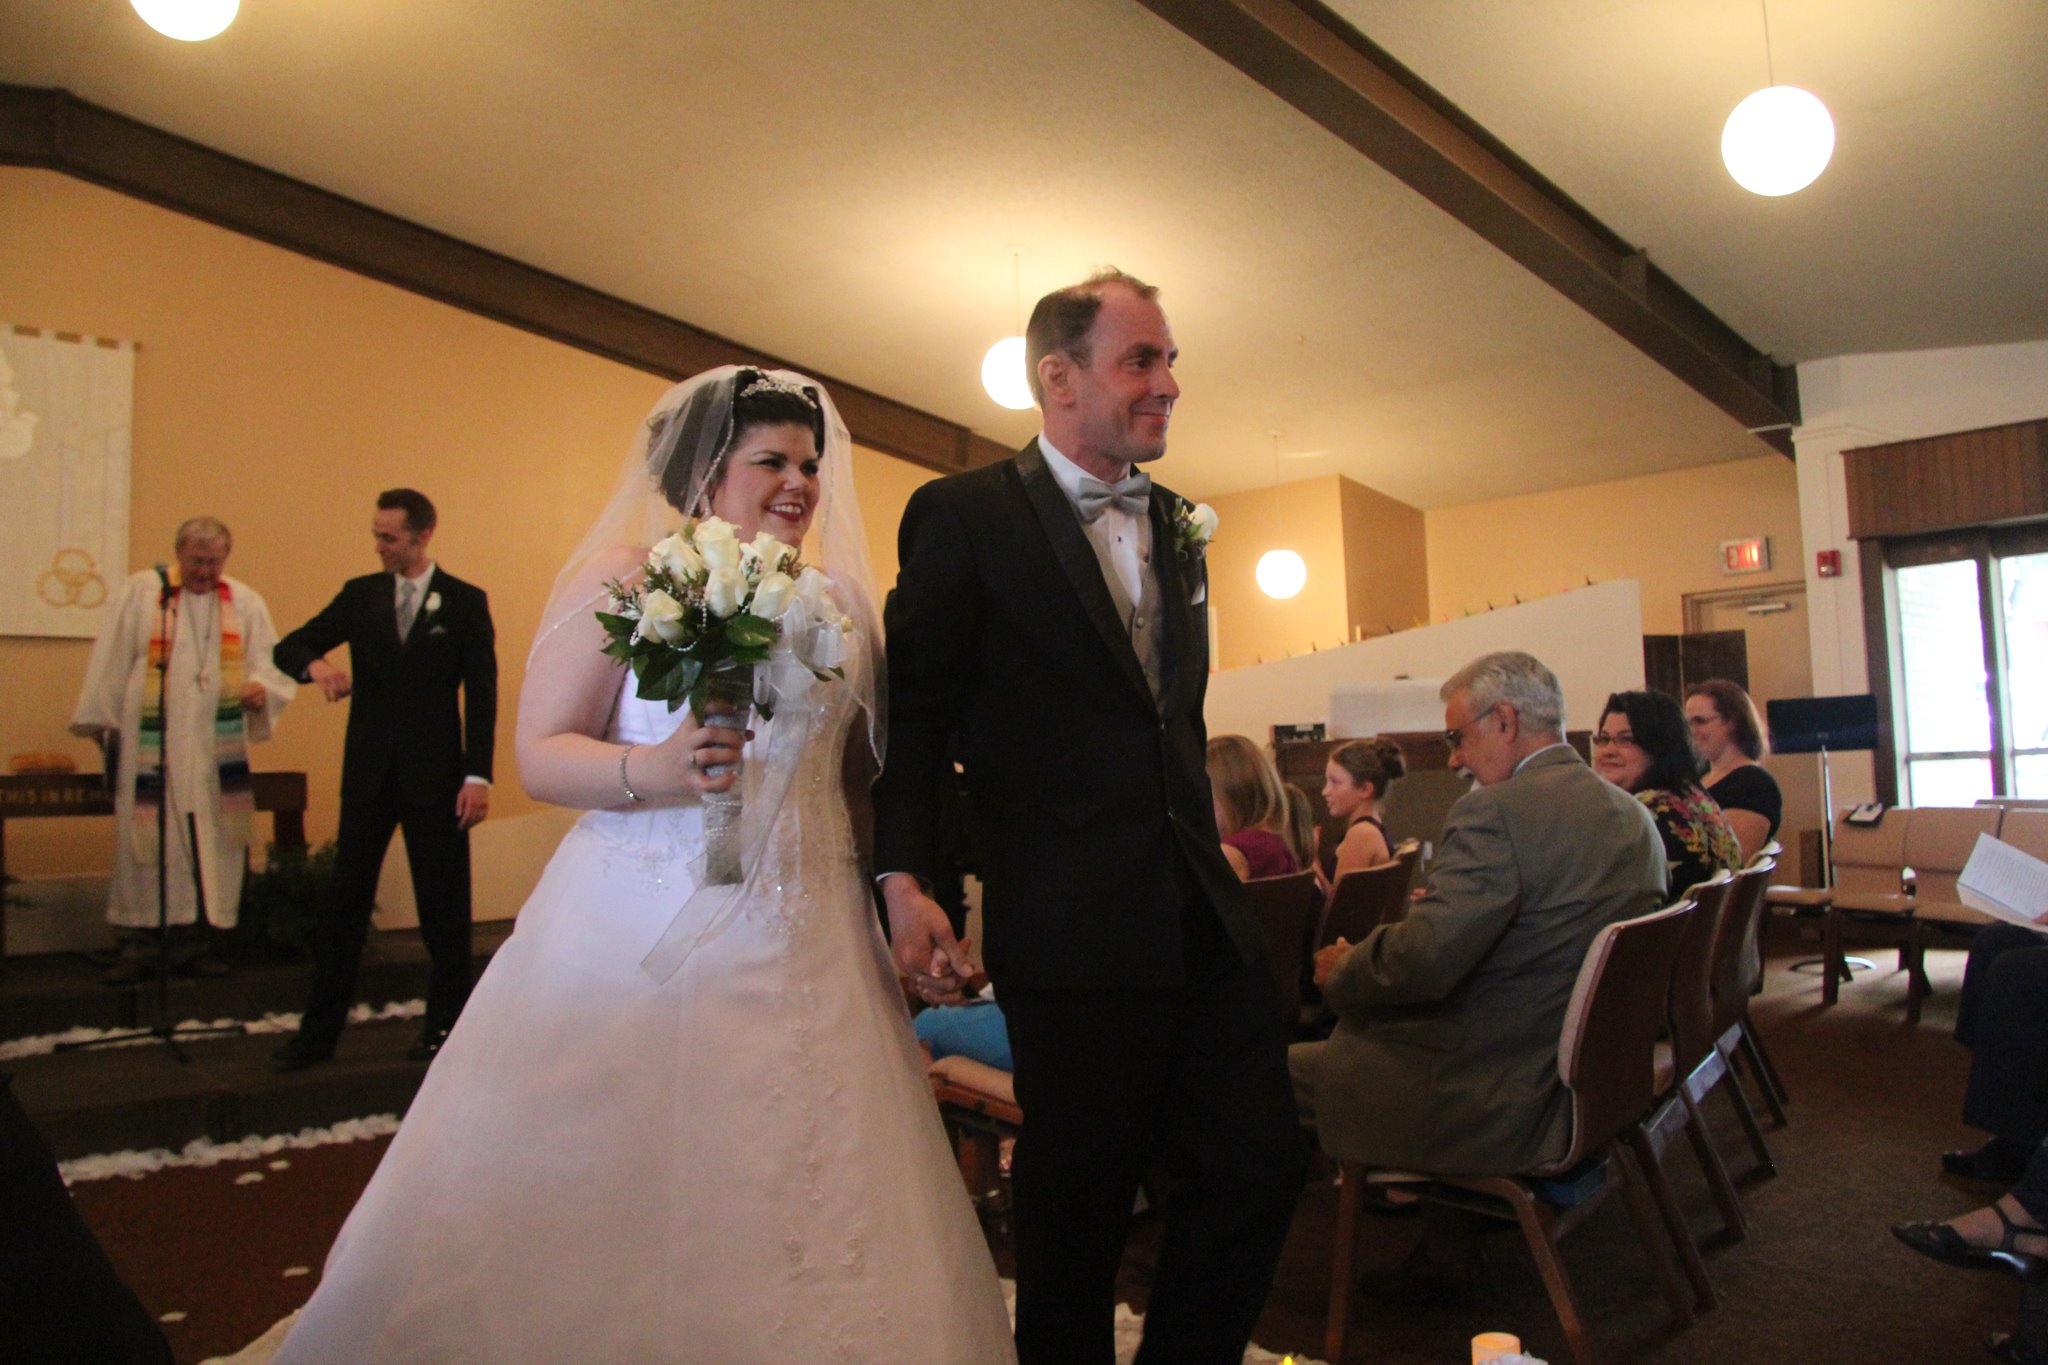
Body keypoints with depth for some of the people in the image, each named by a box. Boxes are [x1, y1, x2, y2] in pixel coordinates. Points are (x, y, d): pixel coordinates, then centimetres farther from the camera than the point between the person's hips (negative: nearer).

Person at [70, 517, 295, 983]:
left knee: (212, 842, 5)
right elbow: (111, 660, 4)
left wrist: (261, 687, -16)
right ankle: (138, 944, 8)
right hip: (151, 744, -2)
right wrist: (102, 722, 3)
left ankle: (195, 937, 15)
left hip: (218, 748, 2)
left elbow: (270, 661, 6)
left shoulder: (245, 602, 8)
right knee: (145, 840, 0)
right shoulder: (140, 591, 3)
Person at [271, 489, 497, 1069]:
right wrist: (316, 665, -17)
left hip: (436, 775, -3)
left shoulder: (465, 601, -2)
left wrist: (479, 775, -12)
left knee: (443, 903, 6)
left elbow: (482, 693, -5)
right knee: (345, 899, 7)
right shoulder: (360, 594, 7)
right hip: (368, 771, 3)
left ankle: (446, 1025, 19)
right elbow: (288, 647, 8)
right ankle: (318, 1032, 17)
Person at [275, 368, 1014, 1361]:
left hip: (806, 956, 4)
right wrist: (656, 770, -23)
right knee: (601, 1199, 5)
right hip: (638, 939, -3)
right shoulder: (622, 574, -1)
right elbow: (540, 755, -6)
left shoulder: (836, 599, 10)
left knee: (789, 1212, 8)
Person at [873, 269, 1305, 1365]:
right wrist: (903, 882, -16)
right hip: (1075, 933, -6)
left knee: (1260, 1169, 10)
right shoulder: (962, 516, -4)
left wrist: (1208, 851, 16)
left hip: (1206, 922, 6)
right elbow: (914, 715, -7)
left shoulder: (1175, 528, 15)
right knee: (1079, 1204, 8)